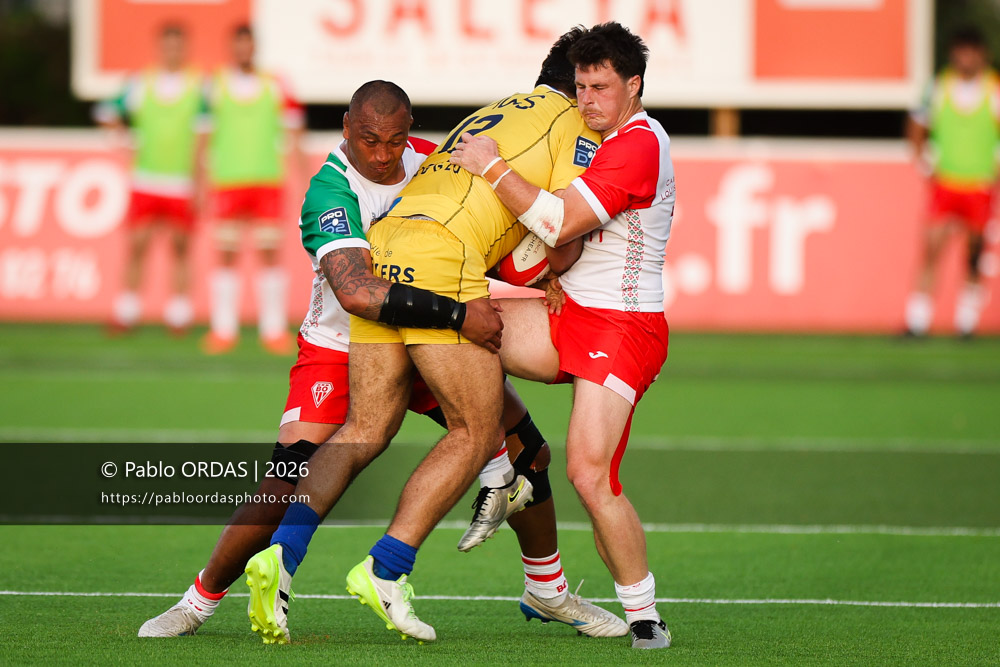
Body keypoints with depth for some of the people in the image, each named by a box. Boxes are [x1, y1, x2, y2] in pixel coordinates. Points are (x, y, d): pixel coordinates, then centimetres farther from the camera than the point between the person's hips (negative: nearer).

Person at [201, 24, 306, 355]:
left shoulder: (274, 88, 5)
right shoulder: (215, 86, 4)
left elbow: (292, 139, 9)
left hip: (267, 181, 1)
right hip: (227, 181, -1)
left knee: (269, 254, 0)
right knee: (226, 255, -1)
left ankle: (273, 331, 3)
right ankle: (223, 331, 3)